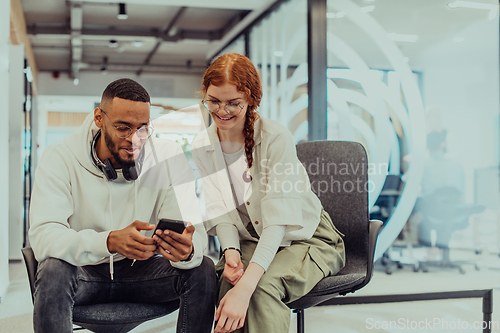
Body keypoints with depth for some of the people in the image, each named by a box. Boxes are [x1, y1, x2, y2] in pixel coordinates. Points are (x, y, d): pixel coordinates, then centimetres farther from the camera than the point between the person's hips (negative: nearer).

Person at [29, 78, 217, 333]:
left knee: (203, 270, -21)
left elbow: (192, 227, -15)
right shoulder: (59, 158, -15)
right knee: (54, 271, -34)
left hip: (141, 271, 2)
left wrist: (187, 250, -42)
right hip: (83, 271, -2)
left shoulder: (169, 158, -9)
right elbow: (43, 236, -27)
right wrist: (110, 242, -45)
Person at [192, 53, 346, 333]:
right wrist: (231, 251, -24)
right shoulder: (202, 147, -4)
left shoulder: (277, 138, -22)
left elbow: (278, 220, -29)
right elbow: (221, 213, -1)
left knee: (263, 288, -33)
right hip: (252, 242, 4)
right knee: (227, 282, -29)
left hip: (307, 239, -3)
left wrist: (245, 288, -40)